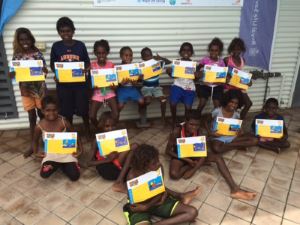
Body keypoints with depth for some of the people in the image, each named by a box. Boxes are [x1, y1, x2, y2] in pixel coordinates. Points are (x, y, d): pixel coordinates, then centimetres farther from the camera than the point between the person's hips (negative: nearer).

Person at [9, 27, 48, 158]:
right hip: (26, 90, 1)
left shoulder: (37, 53, -1)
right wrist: (11, 74, -21)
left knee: (42, 115, 9)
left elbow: (45, 70, -1)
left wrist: (44, 71, -25)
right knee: (32, 117, 8)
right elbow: (13, 73, 3)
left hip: (39, 88, -1)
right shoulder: (17, 55, 1)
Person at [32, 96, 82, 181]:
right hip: (50, 154, 1)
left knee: (74, 176, -11)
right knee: (44, 174, -22)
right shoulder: (39, 126, -11)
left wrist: (80, 149, -8)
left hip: (66, 153, -1)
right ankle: (57, 165, 11)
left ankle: (62, 165, 20)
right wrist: (36, 152, -2)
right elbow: (35, 140, 10)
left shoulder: (64, 122, -15)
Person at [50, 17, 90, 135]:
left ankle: (87, 130, 30)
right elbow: (52, 64, 7)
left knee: (83, 109, 5)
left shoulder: (80, 45, 0)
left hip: (80, 83, 0)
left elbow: (87, 63, 5)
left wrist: (85, 70, -16)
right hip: (63, 83, 1)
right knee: (66, 111, 8)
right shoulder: (56, 46, 1)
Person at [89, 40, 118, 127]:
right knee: (92, 116, -13)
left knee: (116, 115, -17)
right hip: (97, 93, 0)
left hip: (109, 92, 0)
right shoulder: (92, 65, -3)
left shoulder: (111, 65, -2)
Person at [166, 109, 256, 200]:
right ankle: (191, 165, -7)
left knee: (218, 157, -19)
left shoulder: (198, 132, -16)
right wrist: (187, 160, -26)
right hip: (179, 156, -3)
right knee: (174, 174, -36)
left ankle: (235, 189, -24)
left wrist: (193, 170, -28)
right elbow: (168, 151, -19)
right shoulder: (177, 132, -27)